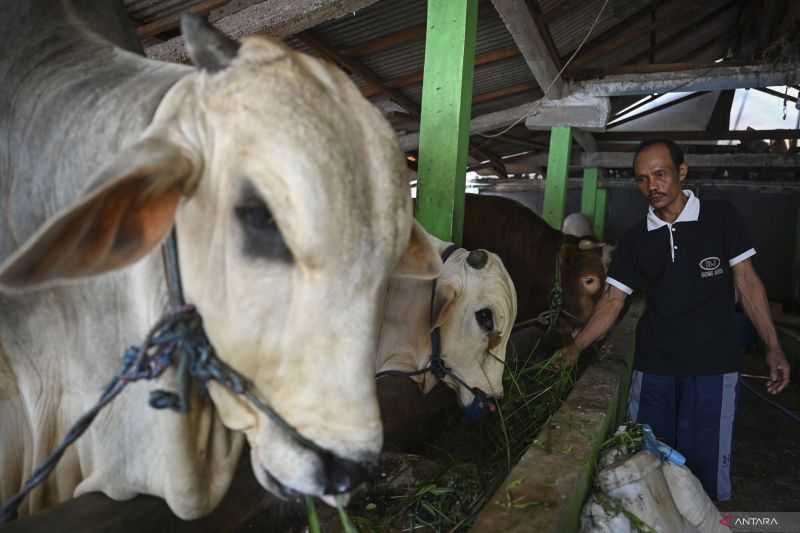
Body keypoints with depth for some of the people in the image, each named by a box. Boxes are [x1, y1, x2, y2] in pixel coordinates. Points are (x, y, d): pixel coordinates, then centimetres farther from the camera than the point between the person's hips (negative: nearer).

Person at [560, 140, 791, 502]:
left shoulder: (721, 218, -3)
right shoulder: (634, 239, 2)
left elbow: (746, 282, 1)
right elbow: (613, 301, 1)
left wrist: (773, 347, -5)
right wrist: (575, 348, -8)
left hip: (712, 365, -2)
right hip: (653, 366, 3)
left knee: (703, 463, 4)